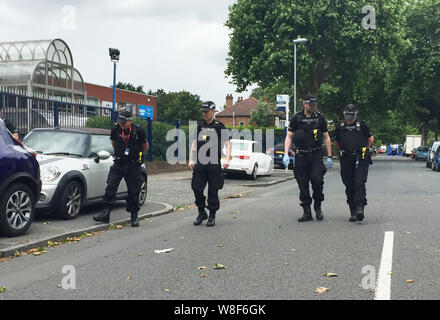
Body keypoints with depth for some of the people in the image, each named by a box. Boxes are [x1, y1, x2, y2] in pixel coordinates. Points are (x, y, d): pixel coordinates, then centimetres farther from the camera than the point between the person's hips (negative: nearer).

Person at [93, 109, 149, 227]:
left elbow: (145, 147, 8)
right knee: (110, 188, -7)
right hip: (118, 165, 2)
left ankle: (134, 217, 14)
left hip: (133, 167, -2)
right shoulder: (116, 130, -2)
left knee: (134, 192, 2)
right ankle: (105, 214, -4)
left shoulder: (139, 131, -10)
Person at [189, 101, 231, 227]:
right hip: (199, 163, 3)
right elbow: (194, 143, 17)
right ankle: (201, 213, 18)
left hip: (214, 164, -3)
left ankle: (212, 216, 13)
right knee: (196, 188, 0)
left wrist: (227, 159, -15)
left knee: (213, 191, 1)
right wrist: (191, 160, 10)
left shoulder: (219, 126, 2)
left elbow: (227, 143, -1)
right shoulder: (199, 125, 13)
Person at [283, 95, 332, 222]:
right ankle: (307, 212, 10)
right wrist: (286, 154, -6)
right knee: (303, 185, 1)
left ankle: (318, 206, 7)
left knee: (317, 180, -15)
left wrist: (329, 156, 9)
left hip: (316, 155, 0)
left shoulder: (320, 118, 8)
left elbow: (326, 138, 13)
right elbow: (289, 137, 6)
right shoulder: (296, 118, 5)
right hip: (300, 156, 0)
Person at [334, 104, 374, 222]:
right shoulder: (340, 126, 8)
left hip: (361, 160, -2)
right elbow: (336, 142, 23)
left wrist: (364, 150, 13)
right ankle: (353, 212, 12)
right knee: (349, 186, 5)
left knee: (359, 184, -15)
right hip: (346, 161, 3)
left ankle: (360, 208, -19)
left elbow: (371, 139, 14)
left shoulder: (361, 125, 3)